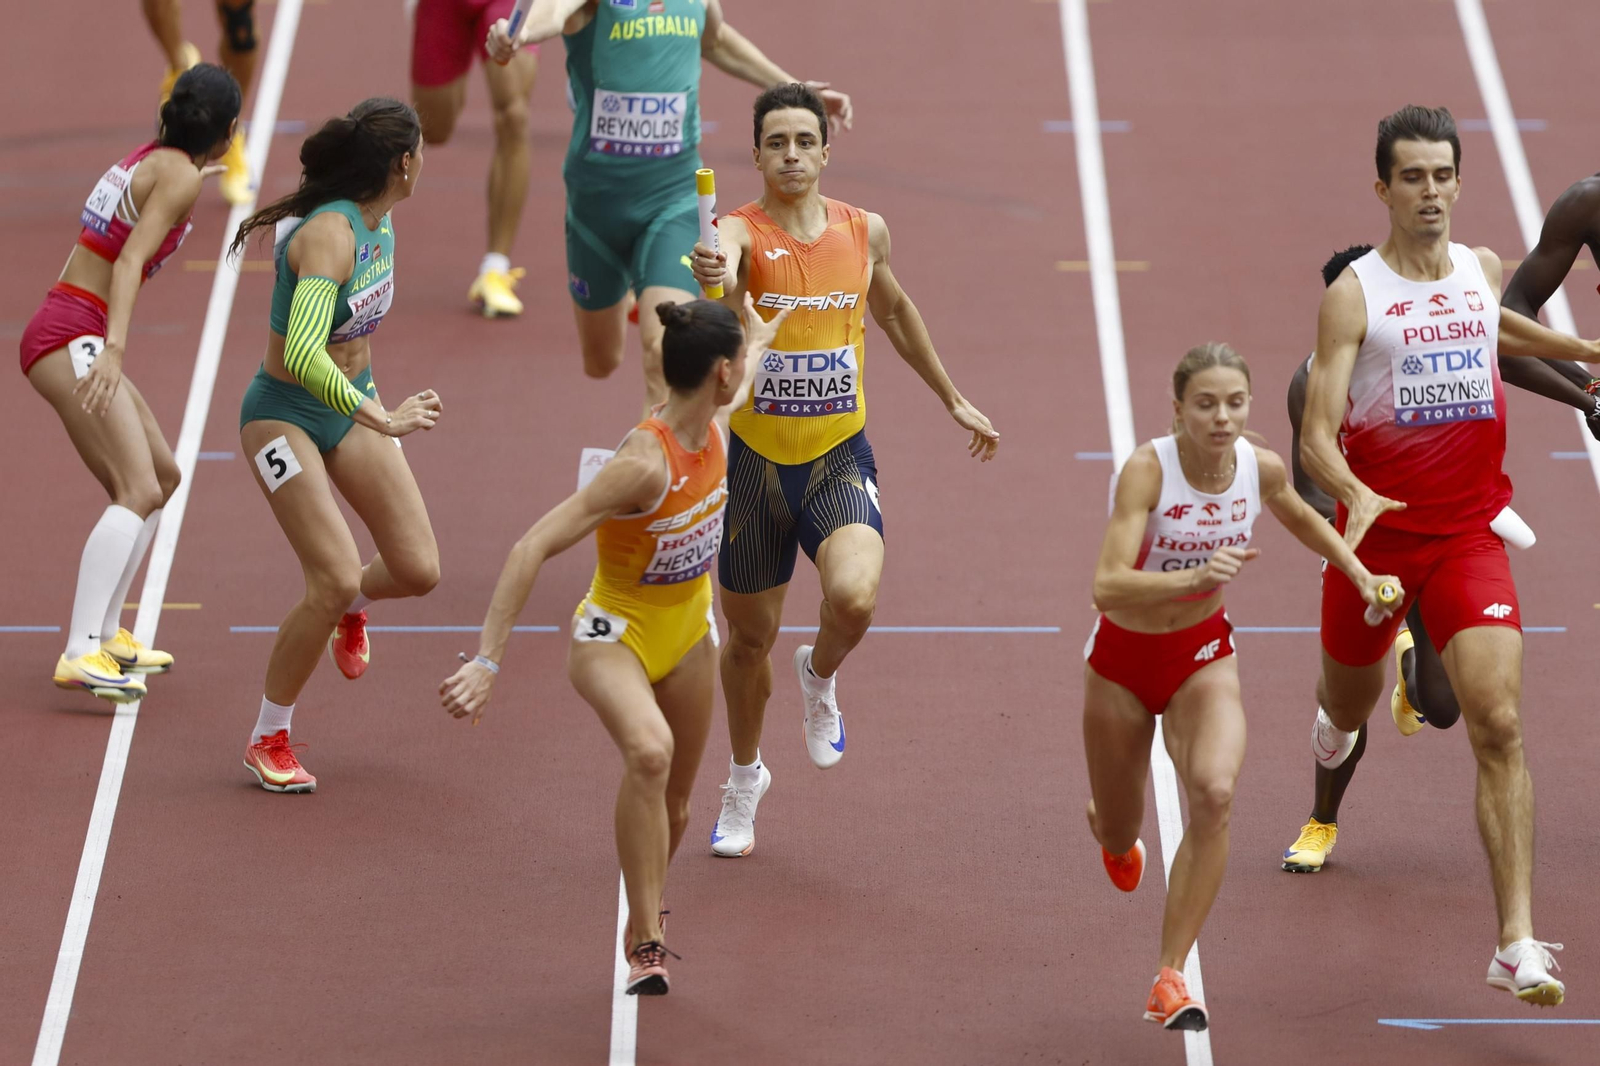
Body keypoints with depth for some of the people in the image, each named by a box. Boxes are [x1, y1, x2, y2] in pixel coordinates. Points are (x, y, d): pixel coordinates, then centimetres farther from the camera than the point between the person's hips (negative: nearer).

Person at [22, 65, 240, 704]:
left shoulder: (147, 159, 17)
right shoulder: (179, 176, -10)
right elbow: (131, 260, -21)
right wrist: (114, 348, -31)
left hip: (62, 335, 10)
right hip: (73, 337, -10)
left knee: (162, 478, 20)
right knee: (138, 492, -20)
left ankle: (105, 632, 22)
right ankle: (80, 655, -31)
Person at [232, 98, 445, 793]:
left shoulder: (379, 222, -2)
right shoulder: (329, 234, -30)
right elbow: (301, 354, -42)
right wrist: (381, 420, -43)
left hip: (352, 403, 8)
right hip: (284, 415, -8)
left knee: (418, 570, -1)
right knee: (334, 580, -16)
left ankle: (351, 606, 36)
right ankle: (268, 739, 3)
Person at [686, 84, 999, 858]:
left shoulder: (865, 233, 0)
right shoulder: (742, 233, -12)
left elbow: (893, 310, 21)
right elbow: (723, 267, -39)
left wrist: (953, 400, 28)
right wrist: (712, 273, -63)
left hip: (840, 457, 1)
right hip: (757, 460, -1)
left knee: (854, 598, -26)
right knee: (749, 636, 11)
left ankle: (819, 676, 11)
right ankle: (744, 778, 38)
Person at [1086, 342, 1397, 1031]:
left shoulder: (1261, 468, -14)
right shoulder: (1147, 469, -28)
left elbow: (1300, 517, 13)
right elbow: (1107, 587, -38)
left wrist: (1361, 574, 7)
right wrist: (1195, 576, -51)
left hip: (1204, 652, 2)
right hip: (1124, 657, -2)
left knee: (1214, 794, -27)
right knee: (1118, 839, 14)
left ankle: (1170, 978, -19)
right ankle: (1107, 825, 57)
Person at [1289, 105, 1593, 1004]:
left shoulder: (1485, 270, 4)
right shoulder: (1355, 293, -10)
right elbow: (1317, 435, -17)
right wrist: (1354, 493, -35)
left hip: (1468, 535, 1)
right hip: (1375, 528, -1)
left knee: (1500, 725, -15)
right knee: (1351, 707, 21)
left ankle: (1519, 943, -19)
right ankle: (1337, 723, 64)